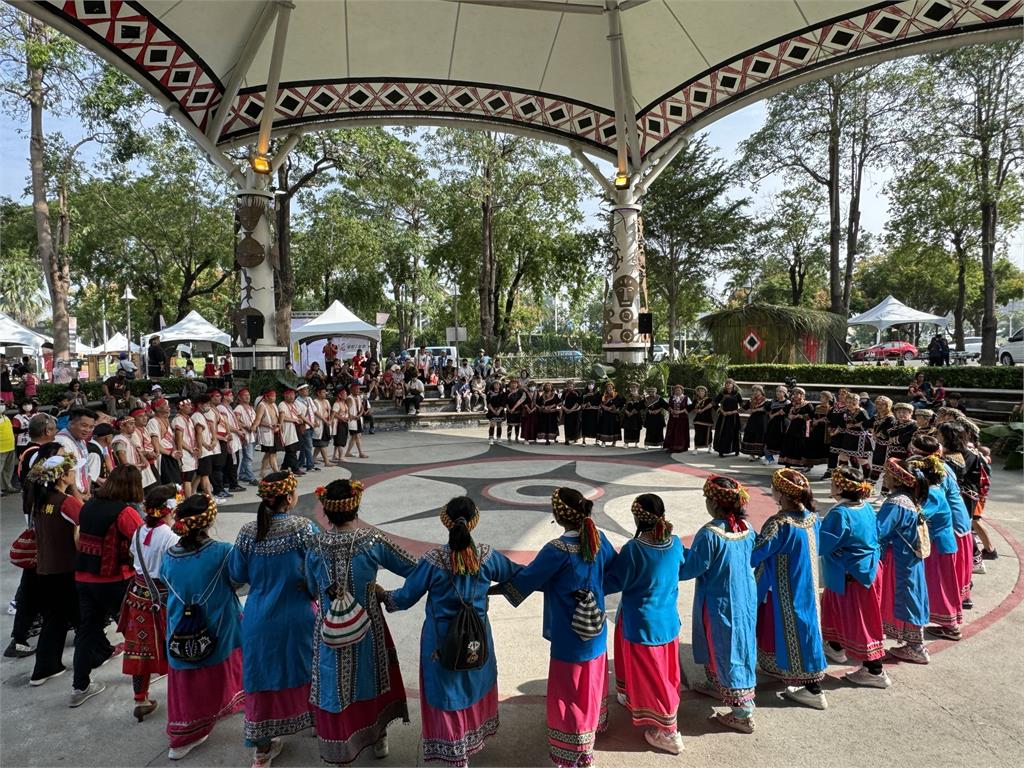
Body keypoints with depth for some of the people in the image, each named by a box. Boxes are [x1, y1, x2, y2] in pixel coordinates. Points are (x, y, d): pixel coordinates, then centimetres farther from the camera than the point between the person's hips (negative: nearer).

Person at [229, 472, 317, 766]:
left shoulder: (248, 532, -9)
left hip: (260, 618, 2)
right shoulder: (304, 529, -18)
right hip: (298, 617, -2)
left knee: (264, 675, 15)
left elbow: (237, 576, 1)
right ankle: (315, 720, 40)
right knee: (303, 668, 21)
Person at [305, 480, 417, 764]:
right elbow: (413, 568, -11)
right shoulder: (372, 541, -19)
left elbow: (313, 589, 1)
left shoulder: (315, 546, -15)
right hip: (367, 629, 0)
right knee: (371, 679, 23)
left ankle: (338, 749, 33)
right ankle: (379, 739, 42)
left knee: (335, 685, 18)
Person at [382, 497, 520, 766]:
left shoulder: (433, 560, -22)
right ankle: (475, 737, 48)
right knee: (475, 685, 27)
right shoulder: (487, 556, -15)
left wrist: (383, 595, 9)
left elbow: (405, 598, -11)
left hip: (441, 641, -3)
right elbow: (517, 575, 2)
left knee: (447, 692, 17)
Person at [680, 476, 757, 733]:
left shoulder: (709, 534, -28)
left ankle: (744, 713, 15)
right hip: (745, 598, 8)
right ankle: (718, 685, 45)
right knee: (737, 645, 24)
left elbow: (691, 569, -21)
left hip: (720, 603, -7)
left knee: (726, 650, 6)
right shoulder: (746, 528, -6)